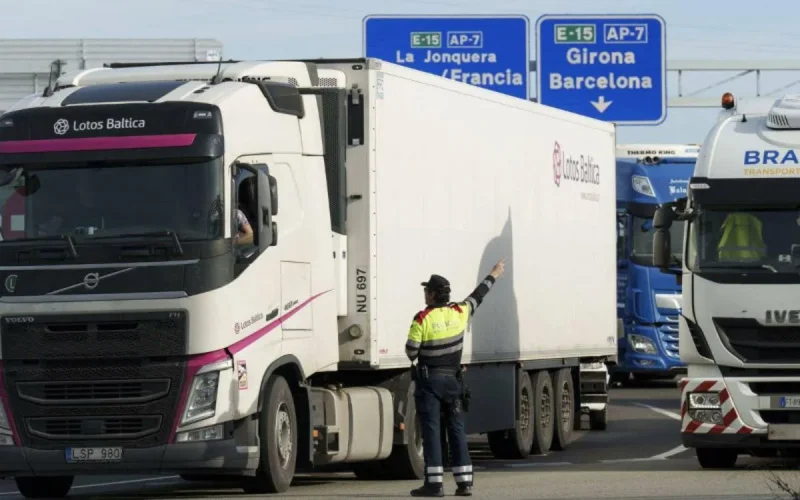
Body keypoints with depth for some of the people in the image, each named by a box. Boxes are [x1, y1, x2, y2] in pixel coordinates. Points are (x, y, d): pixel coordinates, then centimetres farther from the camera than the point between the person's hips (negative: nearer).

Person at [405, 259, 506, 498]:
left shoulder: (422, 318, -13)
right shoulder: (459, 313, 1)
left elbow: (411, 352, -12)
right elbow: (476, 296, 19)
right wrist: (493, 276, 35)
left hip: (428, 380, -4)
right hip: (452, 379, 5)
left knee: (431, 430, -4)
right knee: (457, 430, 8)